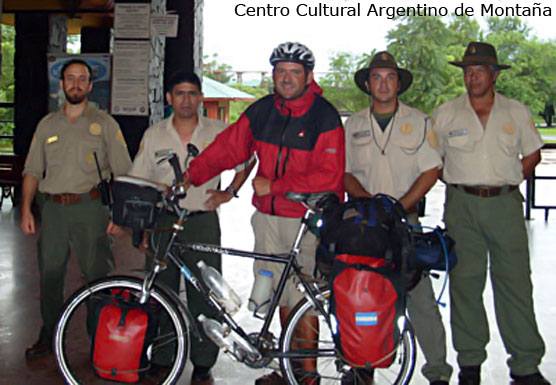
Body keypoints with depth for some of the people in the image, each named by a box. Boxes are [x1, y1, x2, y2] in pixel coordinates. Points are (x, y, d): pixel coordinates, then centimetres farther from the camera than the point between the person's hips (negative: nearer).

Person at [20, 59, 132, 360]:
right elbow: (32, 171, 15)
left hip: (90, 208, -3)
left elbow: (123, 172, 4)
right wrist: (26, 209, 4)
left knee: (97, 274, -2)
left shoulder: (104, 123, 7)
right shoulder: (47, 125, 15)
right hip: (52, 209, 3)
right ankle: (48, 336, 20)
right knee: (49, 273, 7)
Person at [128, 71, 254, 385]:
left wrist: (230, 192, 2)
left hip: (203, 221, -1)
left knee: (204, 294, 0)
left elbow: (248, 159, 14)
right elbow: (138, 184, 10)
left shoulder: (219, 132, 3)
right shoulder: (154, 135, 7)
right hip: (163, 222, 2)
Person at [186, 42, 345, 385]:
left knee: (302, 300, -3)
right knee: (282, 295, 13)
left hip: (306, 219, -5)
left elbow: (328, 176, -16)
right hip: (267, 217, 5)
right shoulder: (261, 111, 7)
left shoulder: (325, 118, -10)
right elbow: (228, 147, 5)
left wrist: (273, 186, -17)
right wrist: (191, 175, -7)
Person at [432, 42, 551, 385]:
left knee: (516, 283, -2)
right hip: (462, 206, 0)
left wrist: (509, 180, 6)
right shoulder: (445, 114, 6)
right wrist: (460, 183, 4)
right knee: (465, 282, 3)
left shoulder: (517, 112, 8)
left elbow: (532, 153, 18)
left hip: (506, 205, 0)